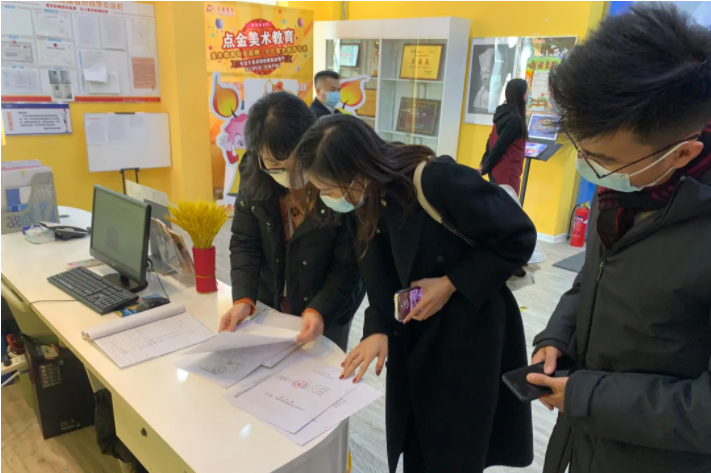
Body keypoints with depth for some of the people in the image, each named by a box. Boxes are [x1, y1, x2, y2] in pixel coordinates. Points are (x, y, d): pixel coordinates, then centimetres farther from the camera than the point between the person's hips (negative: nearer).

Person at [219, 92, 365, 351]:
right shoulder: (254, 175, -14)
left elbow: (349, 265, -18)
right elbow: (244, 242, -8)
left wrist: (320, 310, -31)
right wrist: (244, 299, -21)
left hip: (328, 311, -3)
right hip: (269, 304, 3)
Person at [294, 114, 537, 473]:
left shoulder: (440, 181, -28)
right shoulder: (369, 198, -7)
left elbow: (519, 238, -19)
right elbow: (379, 271, -3)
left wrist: (451, 284, -21)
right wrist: (379, 328, -18)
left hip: (469, 330, -5)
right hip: (411, 333, 6)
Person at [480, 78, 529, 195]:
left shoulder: (504, 113, 10)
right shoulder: (514, 119, -18)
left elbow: (492, 141, 12)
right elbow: (499, 146, -18)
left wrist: (484, 164, 13)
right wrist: (485, 168, -9)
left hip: (497, 171, 9)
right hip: (506, 173, -9)